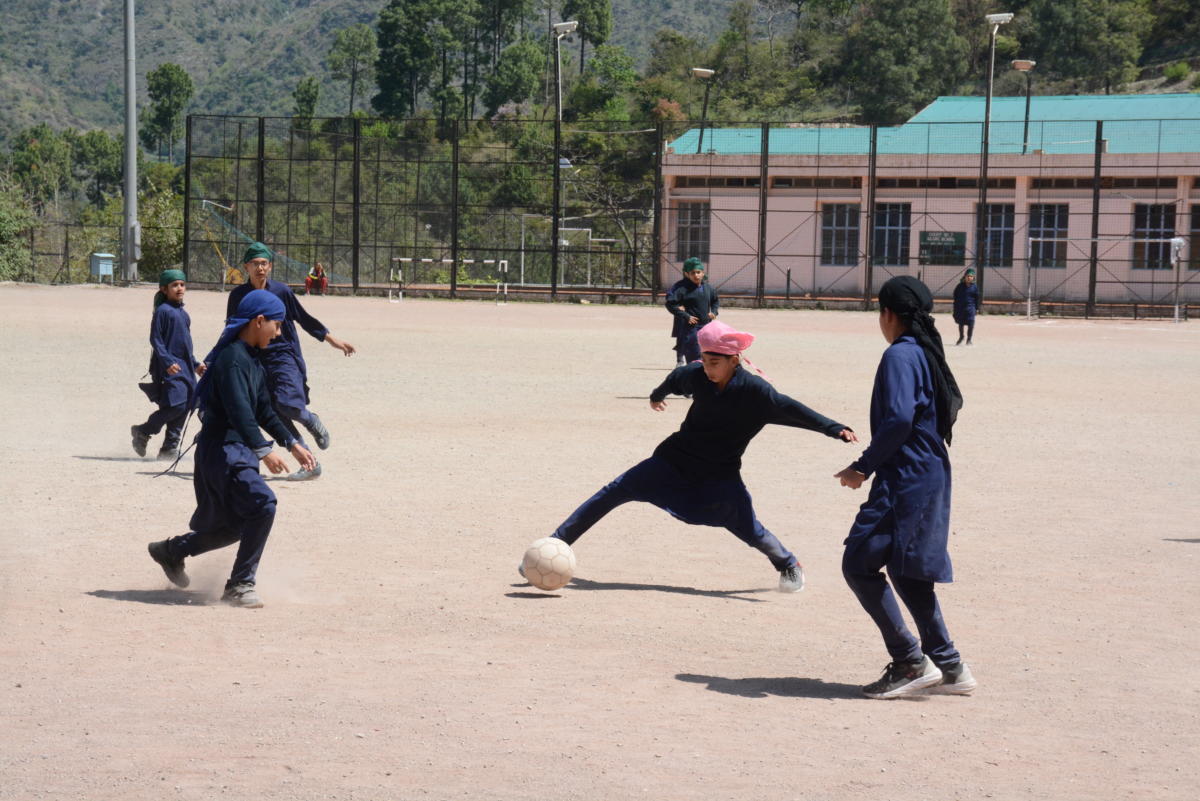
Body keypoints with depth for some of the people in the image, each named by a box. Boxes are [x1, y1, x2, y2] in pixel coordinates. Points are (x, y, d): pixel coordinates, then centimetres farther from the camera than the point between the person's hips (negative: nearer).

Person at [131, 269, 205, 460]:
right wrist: (167, 362, -20)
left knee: (185, 405, 2)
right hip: (169, 367, -8)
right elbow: (156, 340, -11)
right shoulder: (162, 311, -7)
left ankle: (170, 447, 9)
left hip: (185, 366, 8)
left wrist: (195, 364, 24)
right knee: (176, 404, -17)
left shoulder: (183, 314, 18)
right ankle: (142, 432, 1)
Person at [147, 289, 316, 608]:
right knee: (262, 504, -23)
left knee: (238, 525, 16)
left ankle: (172, 550, 36)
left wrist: (293, 444, 16)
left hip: (240, 450, 10)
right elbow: (239, 411, -27)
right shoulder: (231, 358, -16)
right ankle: (240, 585, -15)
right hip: (221, 449, -10)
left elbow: (264, 412, 22)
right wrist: (263, 451, -35)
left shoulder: (253, 362, 16)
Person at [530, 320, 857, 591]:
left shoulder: (756, 392, -20)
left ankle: (789, 565, 19)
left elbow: (790, 409, -25)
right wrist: (657, 395, 35)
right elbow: (676, 378, 13)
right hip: (674, 462, 3)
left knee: (748, 529, -13)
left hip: (719, 477, -3)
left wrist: (835, 428, -38)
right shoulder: (697, 376, -9)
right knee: (615, 492, -5)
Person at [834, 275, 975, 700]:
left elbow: (898, 419, -24)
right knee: (906, 572, 16)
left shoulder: (900, 355, -13)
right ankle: (949, 667, 17)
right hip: (930, 477, 10)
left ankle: (911, 662, -6)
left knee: (859, 563, -7)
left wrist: (863, 466, -15)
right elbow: (951, 404, 20)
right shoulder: (926, 353, 15)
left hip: (904, 480, -10)